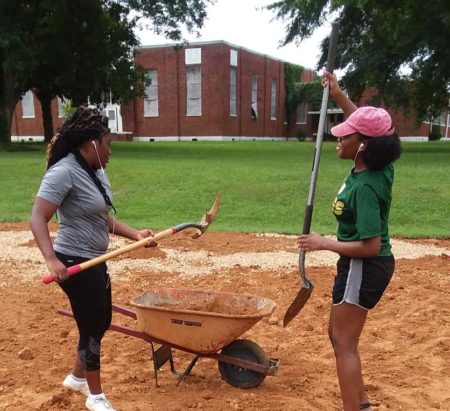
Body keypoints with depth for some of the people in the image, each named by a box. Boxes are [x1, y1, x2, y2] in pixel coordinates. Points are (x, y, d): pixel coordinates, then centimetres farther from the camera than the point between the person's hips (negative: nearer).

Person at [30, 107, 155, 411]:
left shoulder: (96, 171, 7)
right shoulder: (64, 172, -20)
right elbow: (38, 219, -26)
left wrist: (135, 234, 3)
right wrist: (52, 259, -37)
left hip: (94, 261, 9)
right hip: (75, 264, -9)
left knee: (101, 322, 20)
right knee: (92, 326, 4)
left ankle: (77, 377, 42)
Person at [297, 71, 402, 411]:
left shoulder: (364, 188, -28)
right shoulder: (379, 167, -3)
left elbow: (370, 246, -28)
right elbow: (366, 125, 15)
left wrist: (324, 243, -19)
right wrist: (338, 95, 9)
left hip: (364, 268, -10)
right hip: (369, 266, 10)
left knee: (344, 342, 1)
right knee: (340, 335, 21)